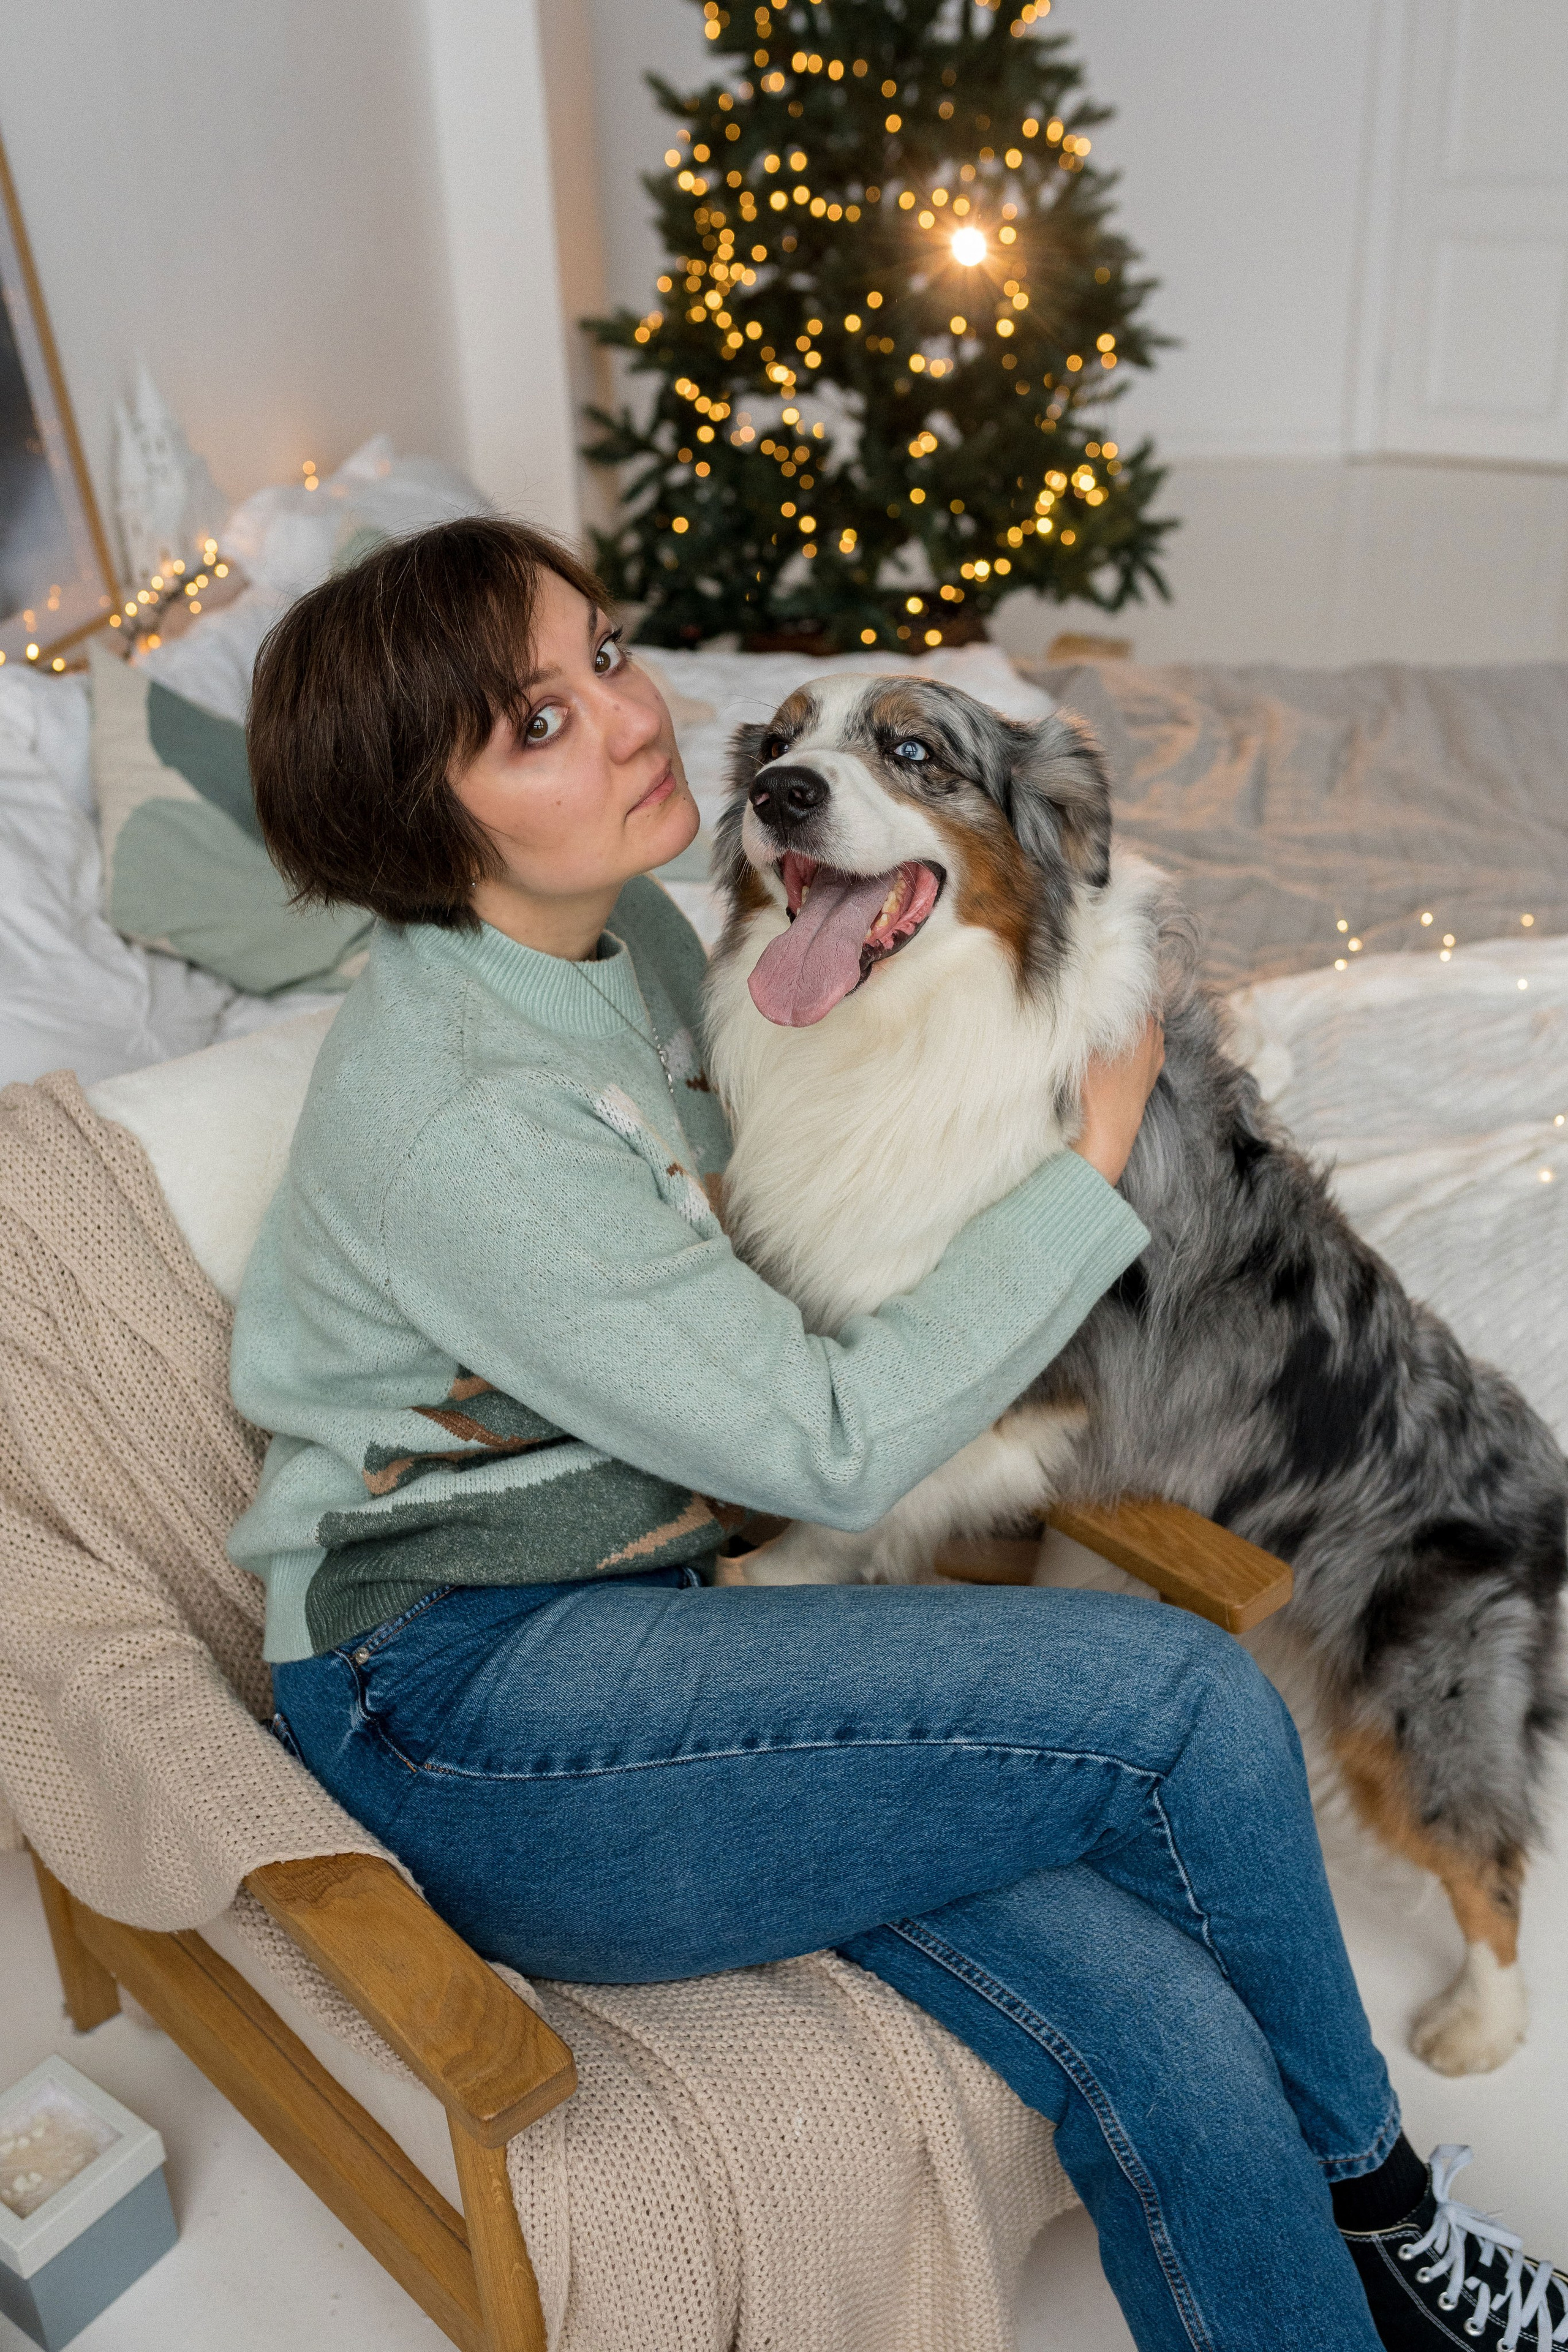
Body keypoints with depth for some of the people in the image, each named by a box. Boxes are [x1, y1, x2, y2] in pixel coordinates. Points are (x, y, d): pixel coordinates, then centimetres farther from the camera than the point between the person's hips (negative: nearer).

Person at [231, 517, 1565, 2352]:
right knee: (1186, 1702, -18)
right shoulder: (452, 1119, -22)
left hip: (627, 1633, 7)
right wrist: (1096, 1166, -11)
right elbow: (831, 1448, -19)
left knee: (1160, 2045, -14)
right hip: (460, 1720, -7)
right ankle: (1367, 2195, 10)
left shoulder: (631, 927, 5)